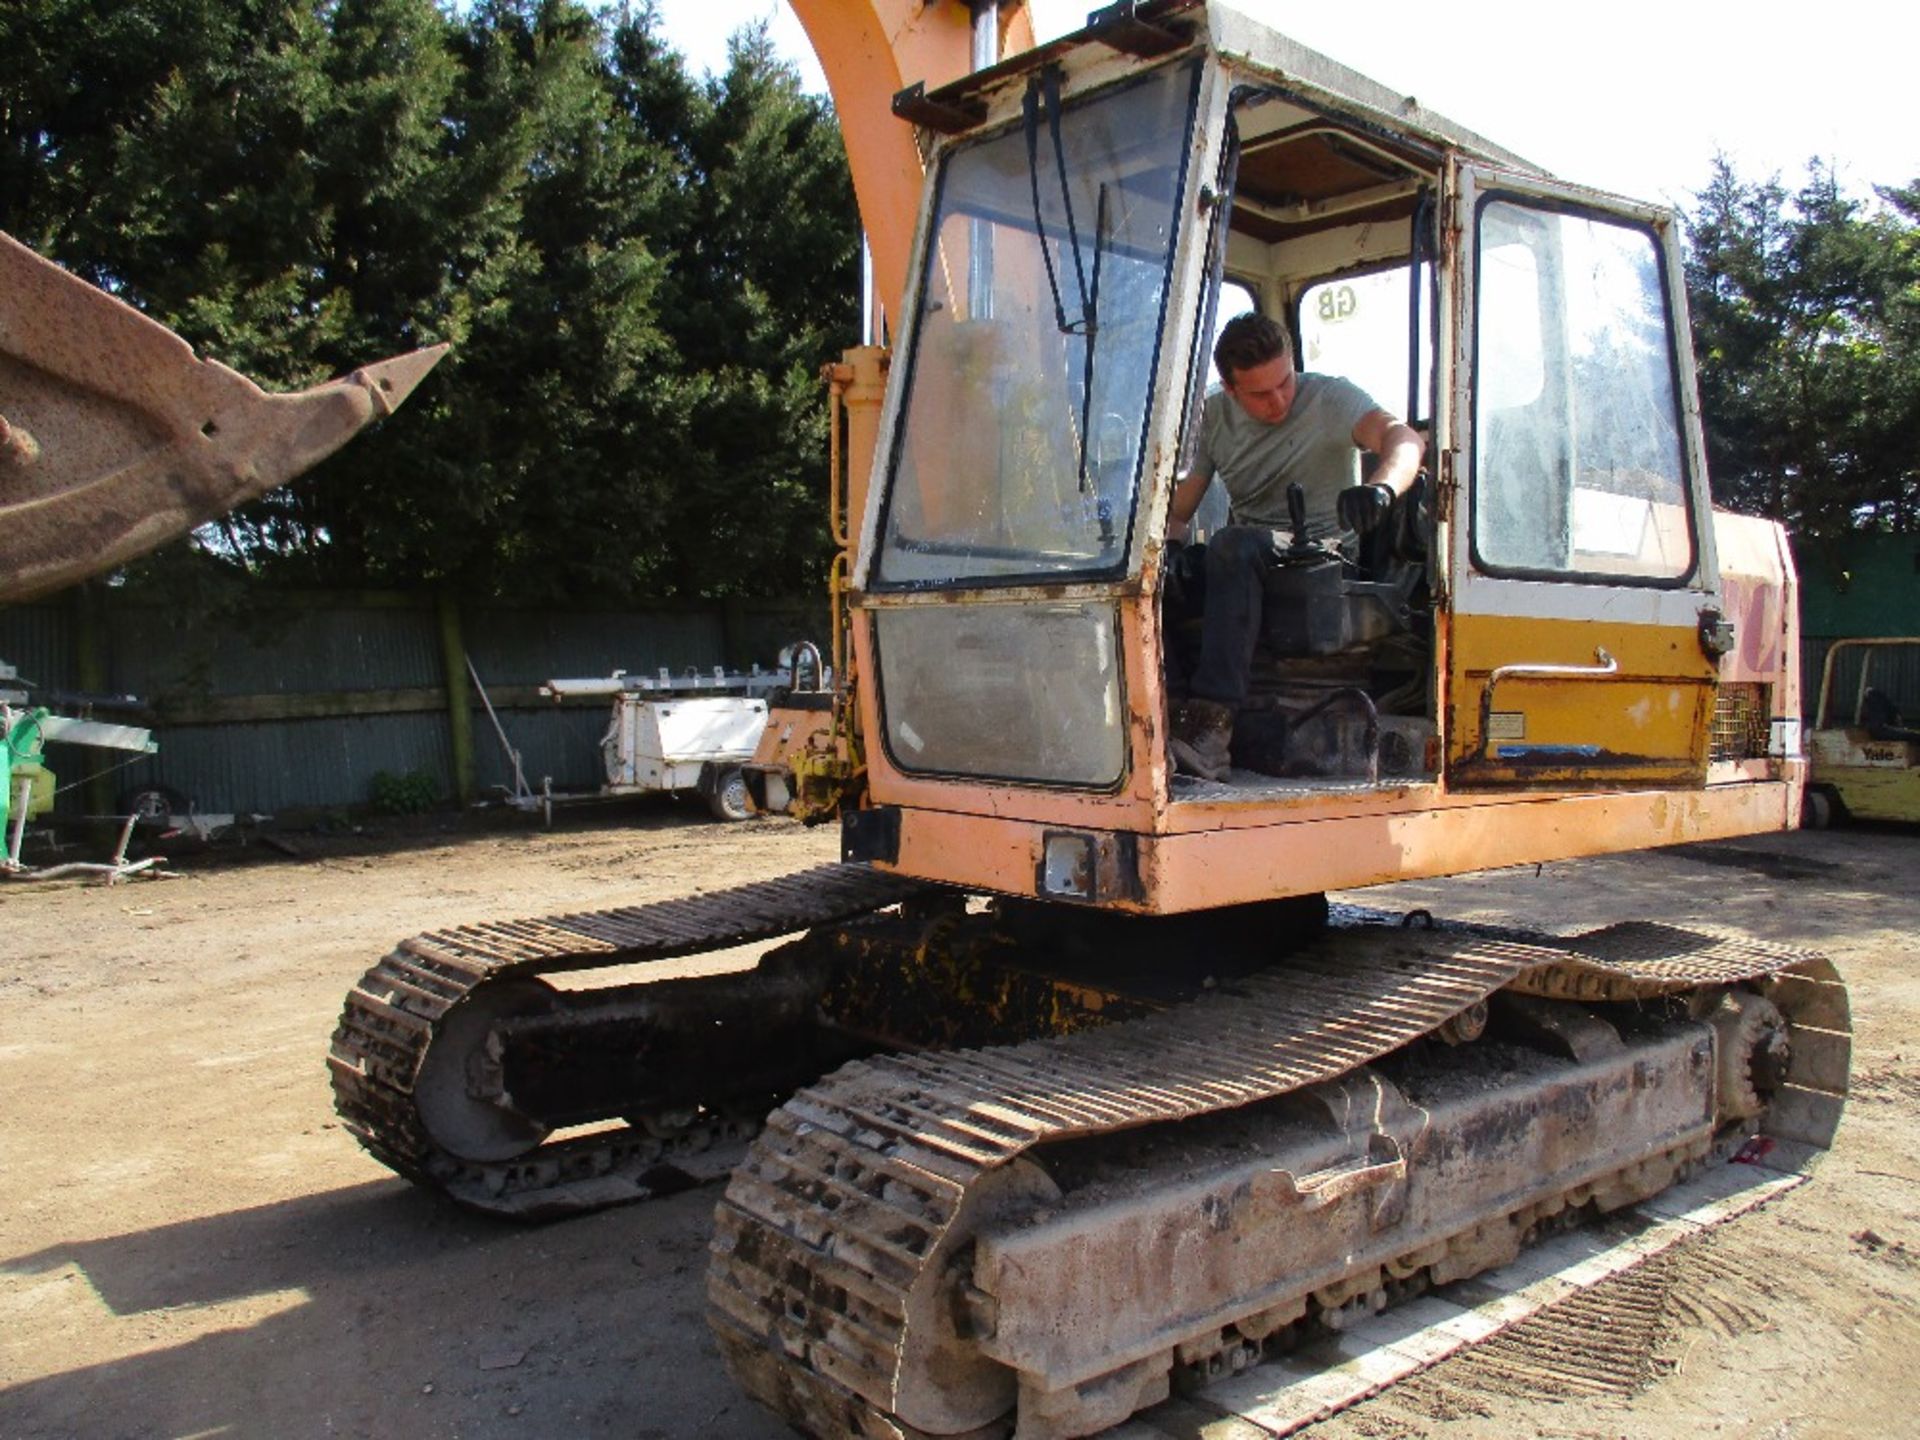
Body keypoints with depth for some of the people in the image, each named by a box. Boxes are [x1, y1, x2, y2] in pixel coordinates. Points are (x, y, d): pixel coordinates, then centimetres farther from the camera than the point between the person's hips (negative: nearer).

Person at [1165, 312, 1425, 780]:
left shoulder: (1329, 398, -4)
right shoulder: (1214, 416, 8)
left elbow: (1405, 438, -22)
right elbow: (1178, 509, 7)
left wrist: (1380, 487, -45)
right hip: (1248, 557, 4)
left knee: (1234, 548, -37)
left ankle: (1214, 718, -46)